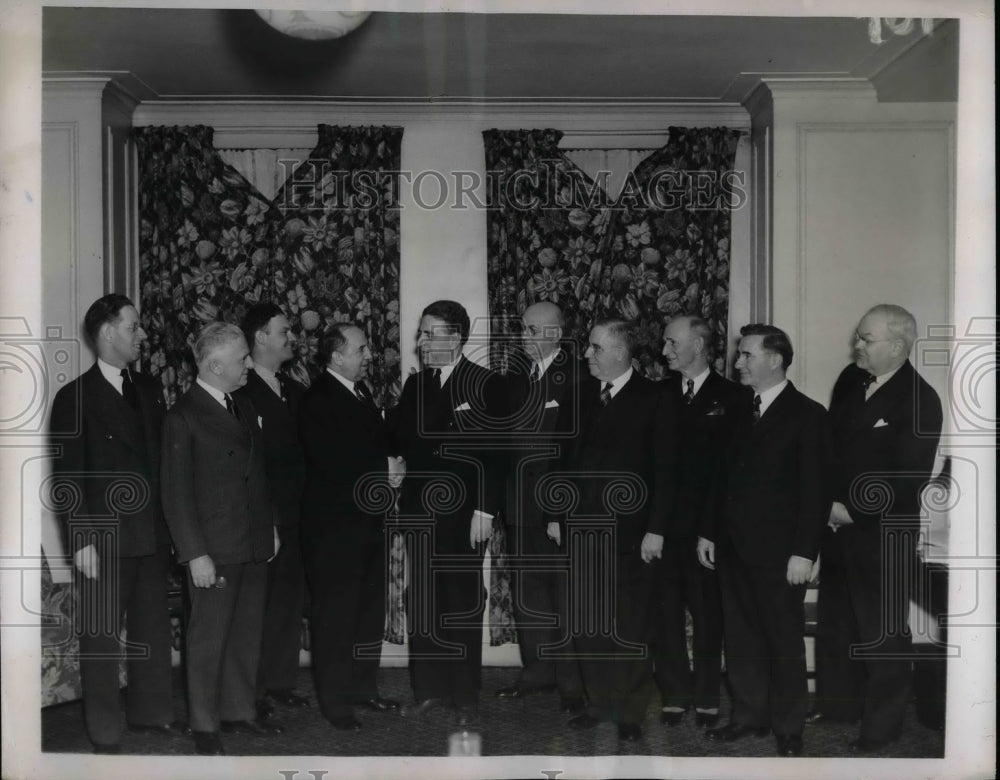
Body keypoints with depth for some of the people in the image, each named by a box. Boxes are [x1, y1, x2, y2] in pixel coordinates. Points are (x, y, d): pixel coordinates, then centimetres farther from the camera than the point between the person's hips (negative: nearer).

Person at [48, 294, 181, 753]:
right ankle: (104, 734, 15)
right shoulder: (75, 398, -8)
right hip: (105, 541, -6)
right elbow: (66, 478, -9)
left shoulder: (148, 389, 10)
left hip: (152, 537, 6)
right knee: (101, 637, 4)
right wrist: (81, 541, -14)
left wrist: (169, 525, 8)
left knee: (154, 629, 14)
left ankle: (150, 713, 29)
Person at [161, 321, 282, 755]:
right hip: (214, 550, -7)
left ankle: (239, 712, 29)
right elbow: (176, 494, -13)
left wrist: (271, 525, 14)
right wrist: (195, 554, -16)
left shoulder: (244, 409, 11)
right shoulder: (183, 417, -11)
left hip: (254, 546, 7)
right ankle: (204, 727, 16)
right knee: (208, 640, 3)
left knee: (247, 635, 15)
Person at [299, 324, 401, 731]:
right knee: (335, 615, 1)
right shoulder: (318, 400, -15)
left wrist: (387, 464, 1)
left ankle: (362, 687, 29)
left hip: (368, 520, 9)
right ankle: (334, 700, 12)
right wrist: (383, 470, -12)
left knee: (370, 610, 16)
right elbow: (332, 462, -22)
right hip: (335, 525, -9)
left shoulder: (360, 391, 13)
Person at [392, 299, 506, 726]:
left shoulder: (487, 385, -5)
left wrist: (485, 511, -13)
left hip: (463, 513, -5)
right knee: (421, 602, 7)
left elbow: (495, 452, -8)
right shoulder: (415, 384, 11)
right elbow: (400, 439, 14)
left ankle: (465, 698, 14)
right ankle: (430, 689, 20)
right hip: (419, 510, 5)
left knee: (462, 604, 3)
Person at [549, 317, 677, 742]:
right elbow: (567, 457, 13)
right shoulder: (581, 394, 9)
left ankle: (630, 713, 15)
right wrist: (556, 514, 8)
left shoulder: (653, 399, -4)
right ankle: (598, 702, 22)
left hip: (628, 531, -4)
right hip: (580, 526, 4)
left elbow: (664, 471, -6)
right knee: (585, 623, 8)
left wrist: (655, 529, -11)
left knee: (629, 628, 2)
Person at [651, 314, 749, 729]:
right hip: (663, 524, 3)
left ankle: (707, 698, 16)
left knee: (708, 613, 4)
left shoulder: (733, 398, 1)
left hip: (707, 525, -3)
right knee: (665, 610, 5)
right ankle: (674, 695, 16)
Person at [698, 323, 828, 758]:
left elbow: (815, 490, -12)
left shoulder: (807, 415, -8)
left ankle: (788, 729, 18)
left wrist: (804, 552, -16)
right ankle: (748, 715, 25)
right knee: (740, 636, 12)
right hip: (734, 547, 6)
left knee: (784, 640, 5)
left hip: (778, 552, -6)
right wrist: (709, 532, 11)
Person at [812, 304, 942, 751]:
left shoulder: (920, 400, -17)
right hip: (838, 525, 7)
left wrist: (852, 511, -16)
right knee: (835, 621, 19)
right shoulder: (850, 380, 4)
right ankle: (837, 705, 36)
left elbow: (911, 478, -20)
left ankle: (881, 726, 21)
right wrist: (825, 501, 3)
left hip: (883, 535, -7)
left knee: (882, 632, 5)